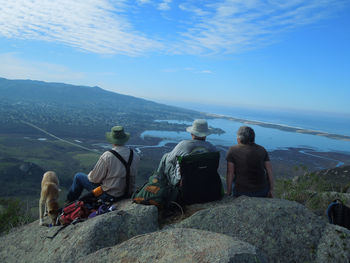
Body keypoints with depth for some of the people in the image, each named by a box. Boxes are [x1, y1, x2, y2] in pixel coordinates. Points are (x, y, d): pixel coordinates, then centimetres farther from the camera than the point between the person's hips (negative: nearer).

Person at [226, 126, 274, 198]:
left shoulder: (233, 150, -7)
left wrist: (229, 192, -1)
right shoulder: (262, 149, 3)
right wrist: (271, 190, 11)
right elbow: (269, 172, 3)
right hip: (262, 190, 3)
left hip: (241, 192, -3)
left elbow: (230, 173, -8)